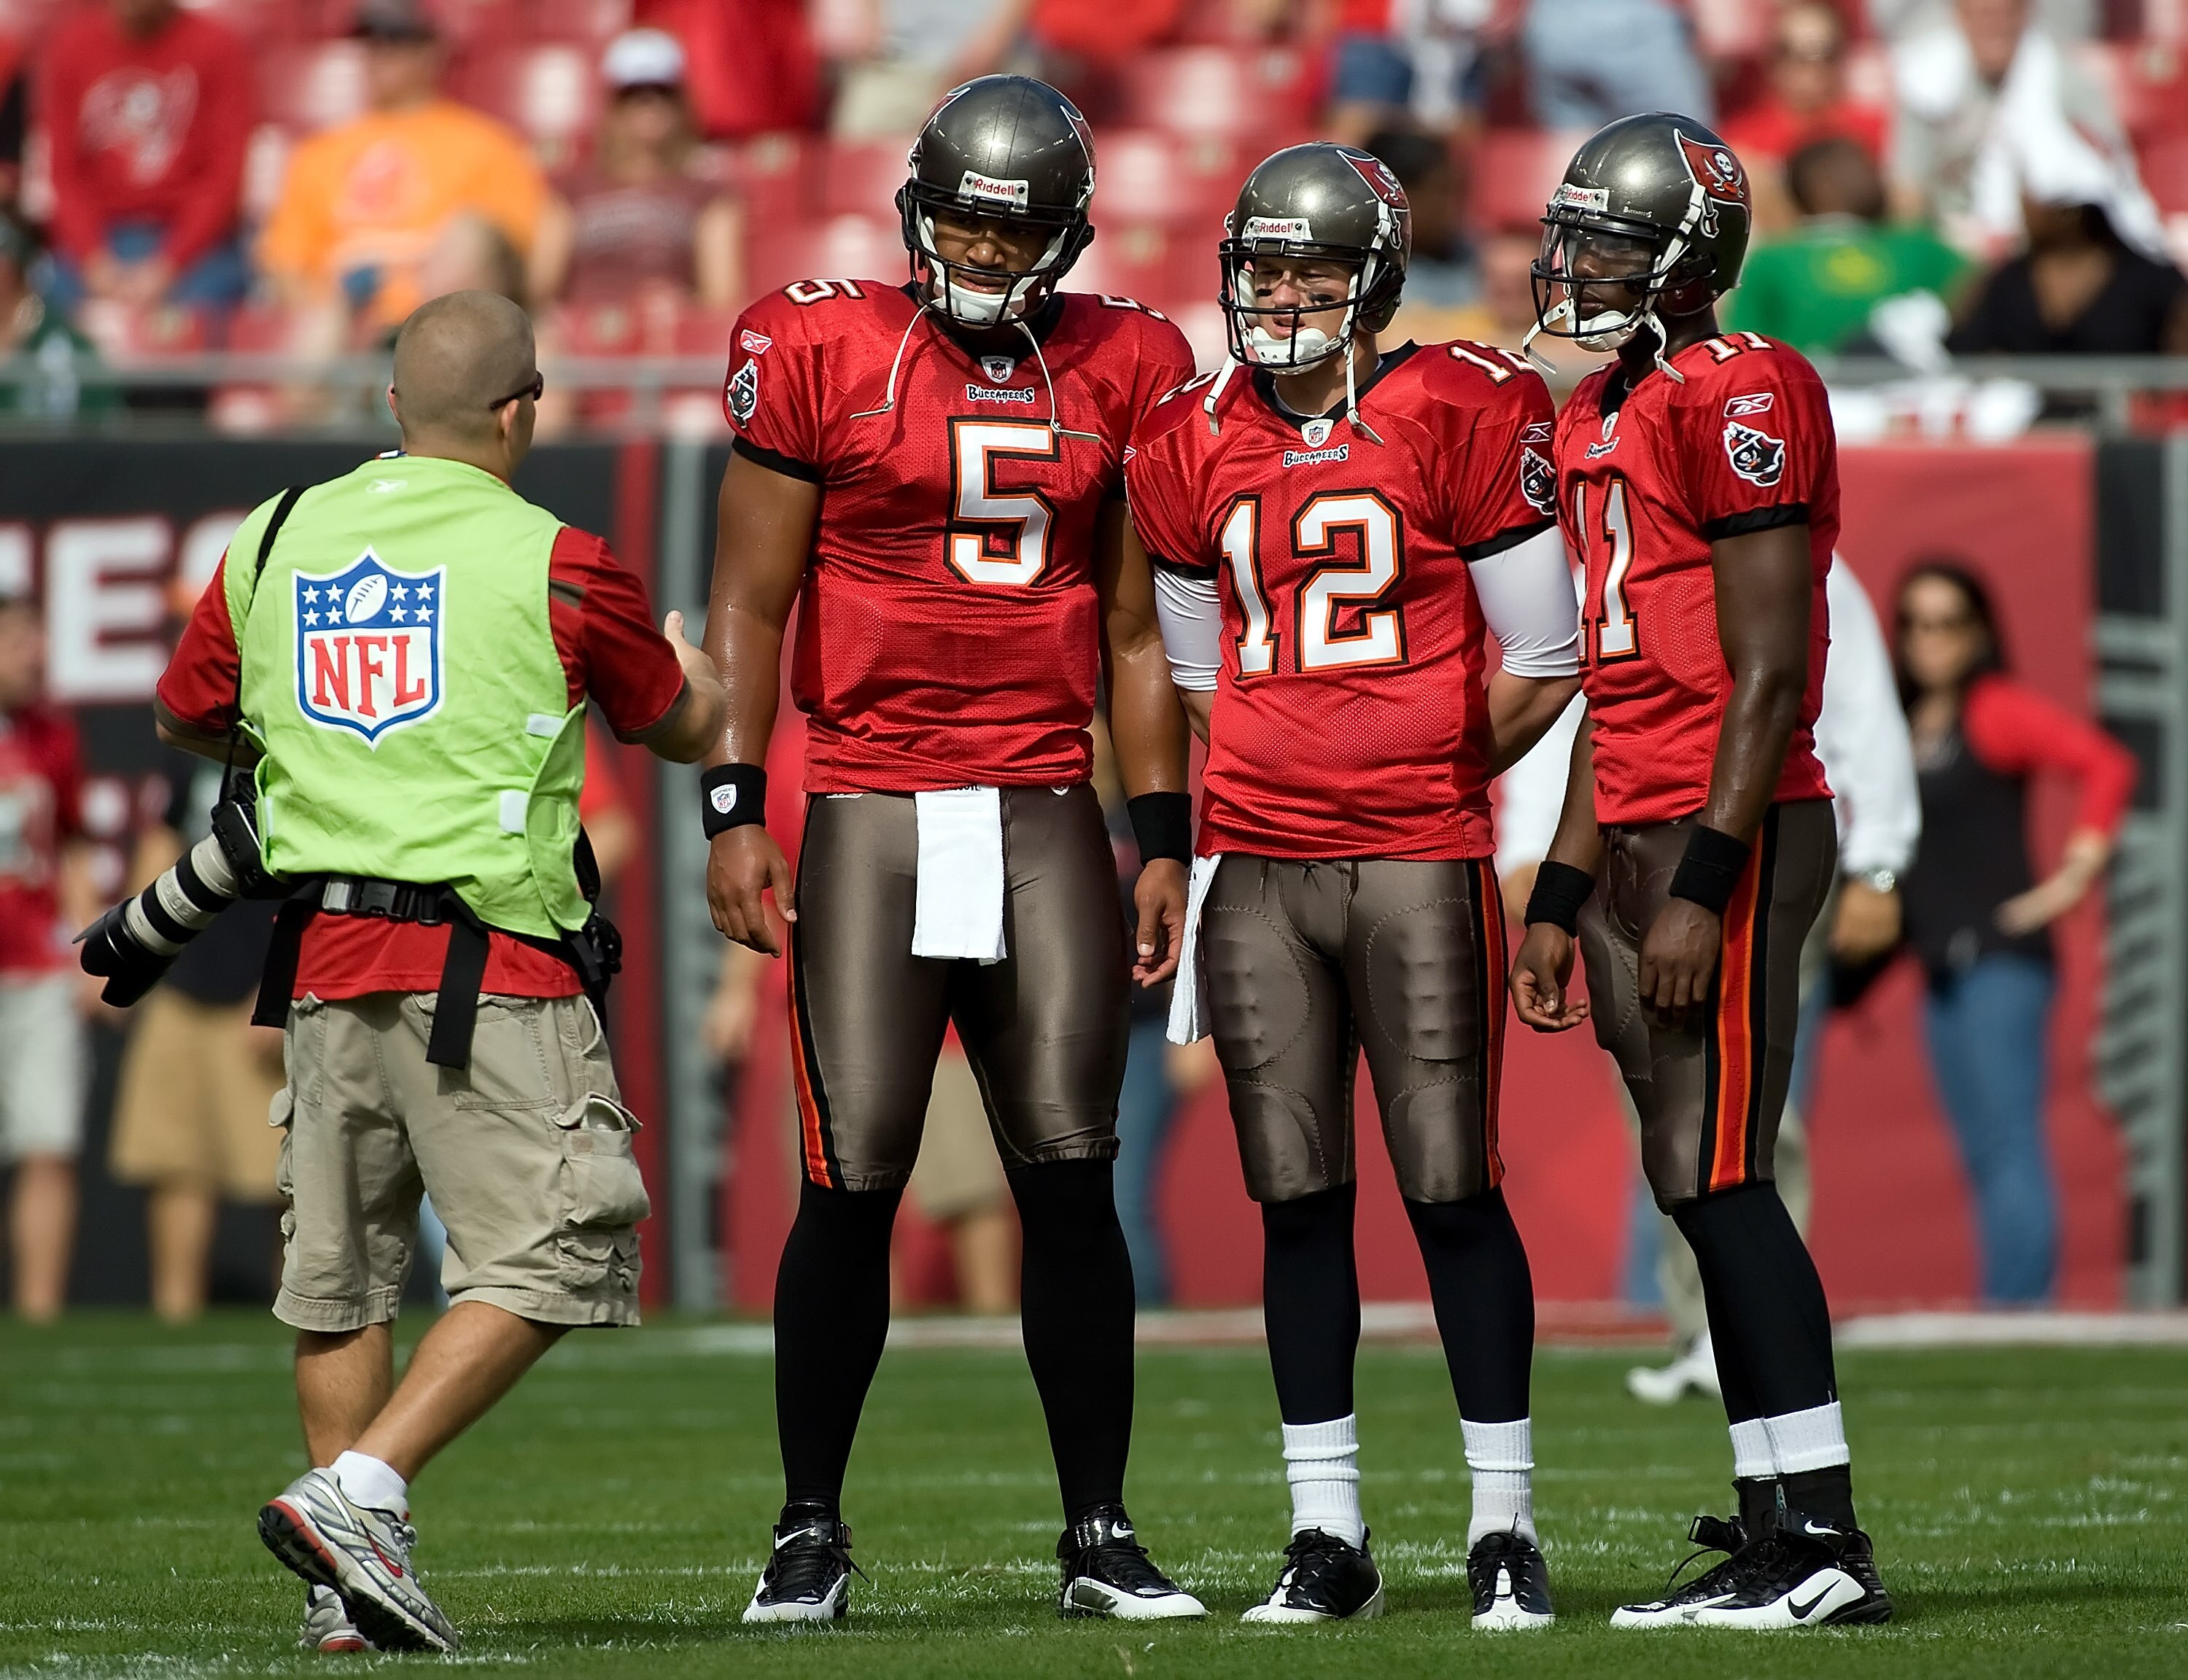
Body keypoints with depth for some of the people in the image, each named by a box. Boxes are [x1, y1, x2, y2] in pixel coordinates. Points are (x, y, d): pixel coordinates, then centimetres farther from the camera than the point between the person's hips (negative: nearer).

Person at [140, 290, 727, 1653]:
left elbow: (188, 719, 25)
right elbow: (685, 727, 11)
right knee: (544, 1260, -1)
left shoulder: (274, 545, 9)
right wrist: (691, 666, 35)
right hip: (486, 961, -6)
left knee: (342, 1274, 11)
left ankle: (351, 1591, 10)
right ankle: (360, 1491, -14)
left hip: (322, 962, 6)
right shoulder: (553, 566, -5)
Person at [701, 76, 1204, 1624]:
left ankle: (1101, 1536, 7)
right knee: (853, 1187, -3)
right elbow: (752, 604, 2)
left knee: (1072, 1179, 0)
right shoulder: (820, 355, 0)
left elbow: (1137, 636, 13)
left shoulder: (1119, 373, 8)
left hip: (1047, 820, 2)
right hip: (870, 812, -2)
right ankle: (811, 1531, 9)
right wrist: (736, 812, -5)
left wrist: (1166, 842, 8)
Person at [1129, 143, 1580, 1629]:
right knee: (1300, 1199, 5)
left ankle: (1507, 1525, 3)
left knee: (1455, 1188, -4)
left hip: (1418, 856, -4)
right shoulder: (1197, 446, 9)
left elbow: (1543, 663, 0)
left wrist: (1428, 776, 7)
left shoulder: (1464, 418, -4)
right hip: (1255, 863, 4)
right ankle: (1328, 1532, 9)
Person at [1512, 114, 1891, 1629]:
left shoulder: (1738, 397, -11)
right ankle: (1790, 1519, 11)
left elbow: (1767, 673, -15)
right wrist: (1562, 895, 21)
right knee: (1698, 1181, 8)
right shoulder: (1601, 418, 18)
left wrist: (1703, 882, -20)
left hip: (1731, 831, -9)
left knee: (1716, 1175, -11)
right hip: (1638, 838, 9)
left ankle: (1816, 1534, -10)